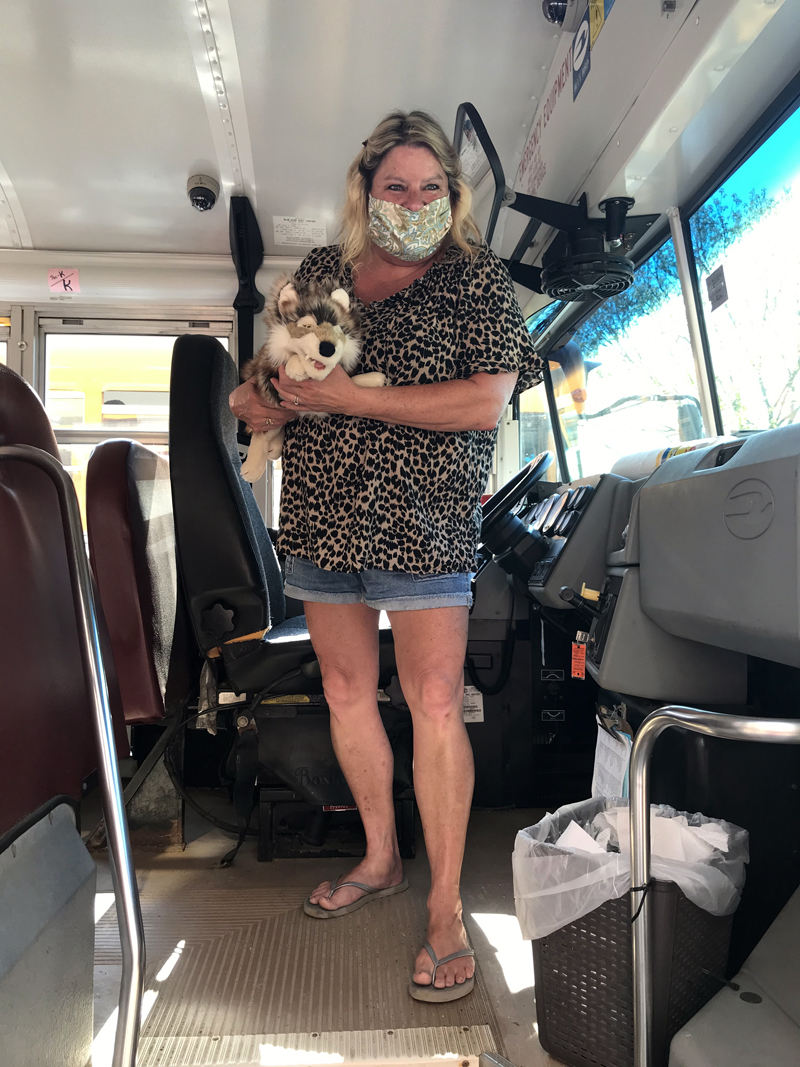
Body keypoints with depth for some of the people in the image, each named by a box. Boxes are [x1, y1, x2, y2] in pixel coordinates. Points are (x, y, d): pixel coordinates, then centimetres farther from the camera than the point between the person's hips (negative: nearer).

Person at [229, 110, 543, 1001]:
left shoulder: (476, 281, -1)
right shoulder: (321, 270, 13)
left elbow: (485, 401, -14)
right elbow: (278, 366, 22)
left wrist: (347, 396, -17)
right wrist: (253, 398, -4)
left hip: (422, 521, -5)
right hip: (320, 516, 5)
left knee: (434, 703, -5)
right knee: (345, 690, 12)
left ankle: (446, 907, 13)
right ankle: (380, 860, 34)